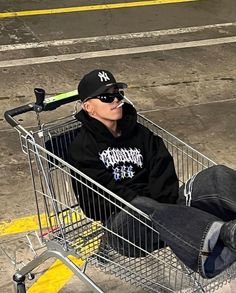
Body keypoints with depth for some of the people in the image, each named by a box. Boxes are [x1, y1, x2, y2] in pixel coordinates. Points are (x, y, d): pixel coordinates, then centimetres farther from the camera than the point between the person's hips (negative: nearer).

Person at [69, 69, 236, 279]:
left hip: (159, 207, 5)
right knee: (145, 208, -42)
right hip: (120, 218, -4)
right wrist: (146, 206, -19)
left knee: (219, 175, -18)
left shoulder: (138, 132, 22)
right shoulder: (83, 146, 7)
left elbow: (163, 170, 7)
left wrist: (162, 205, -13)